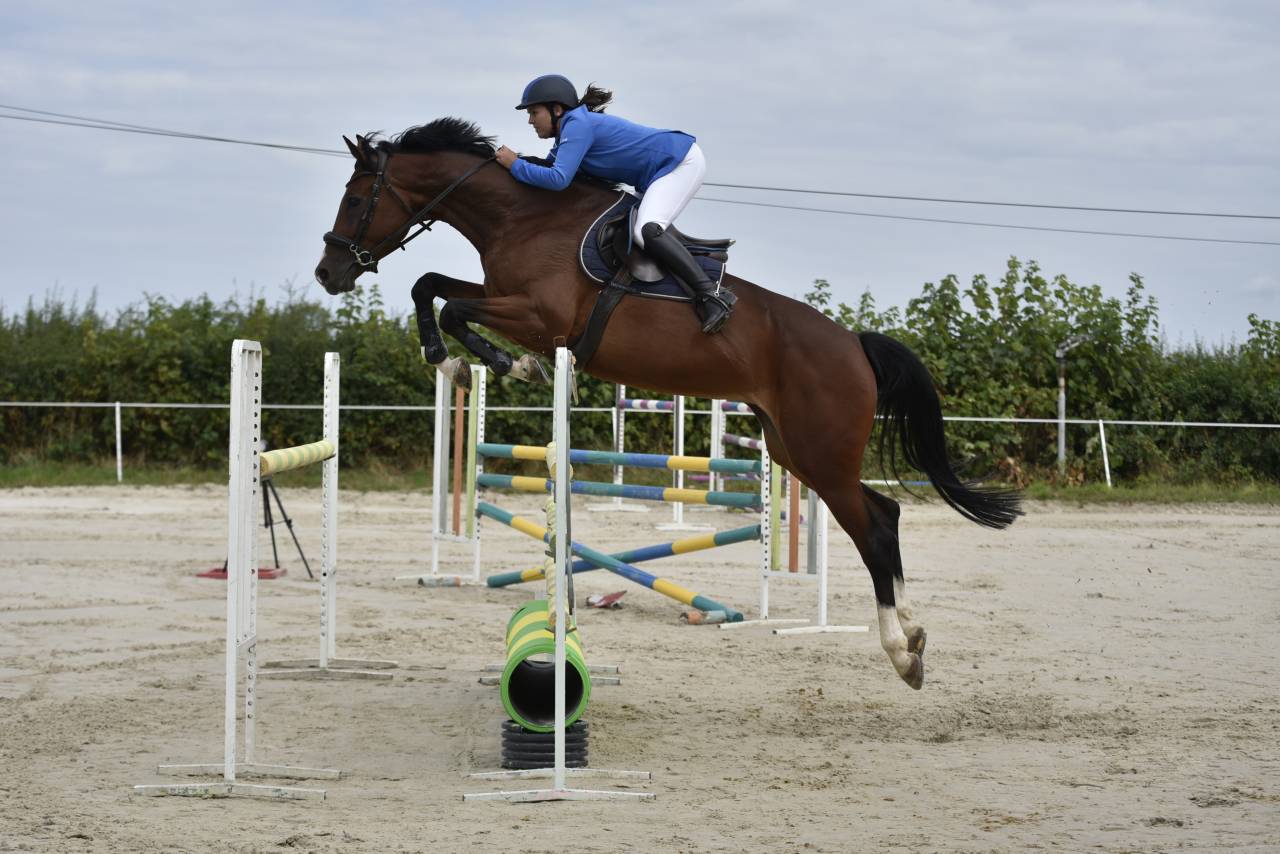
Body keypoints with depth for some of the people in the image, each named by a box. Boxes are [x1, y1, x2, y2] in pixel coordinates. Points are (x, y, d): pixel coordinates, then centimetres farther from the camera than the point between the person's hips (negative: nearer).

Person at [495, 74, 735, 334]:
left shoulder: (577, 125, -18)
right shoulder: (569, 130, 13)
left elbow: (558, 178, -28)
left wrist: (515, 165, -17)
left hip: (682, 162, -11)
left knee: (646, 231, -26)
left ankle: (713, 295, -28)